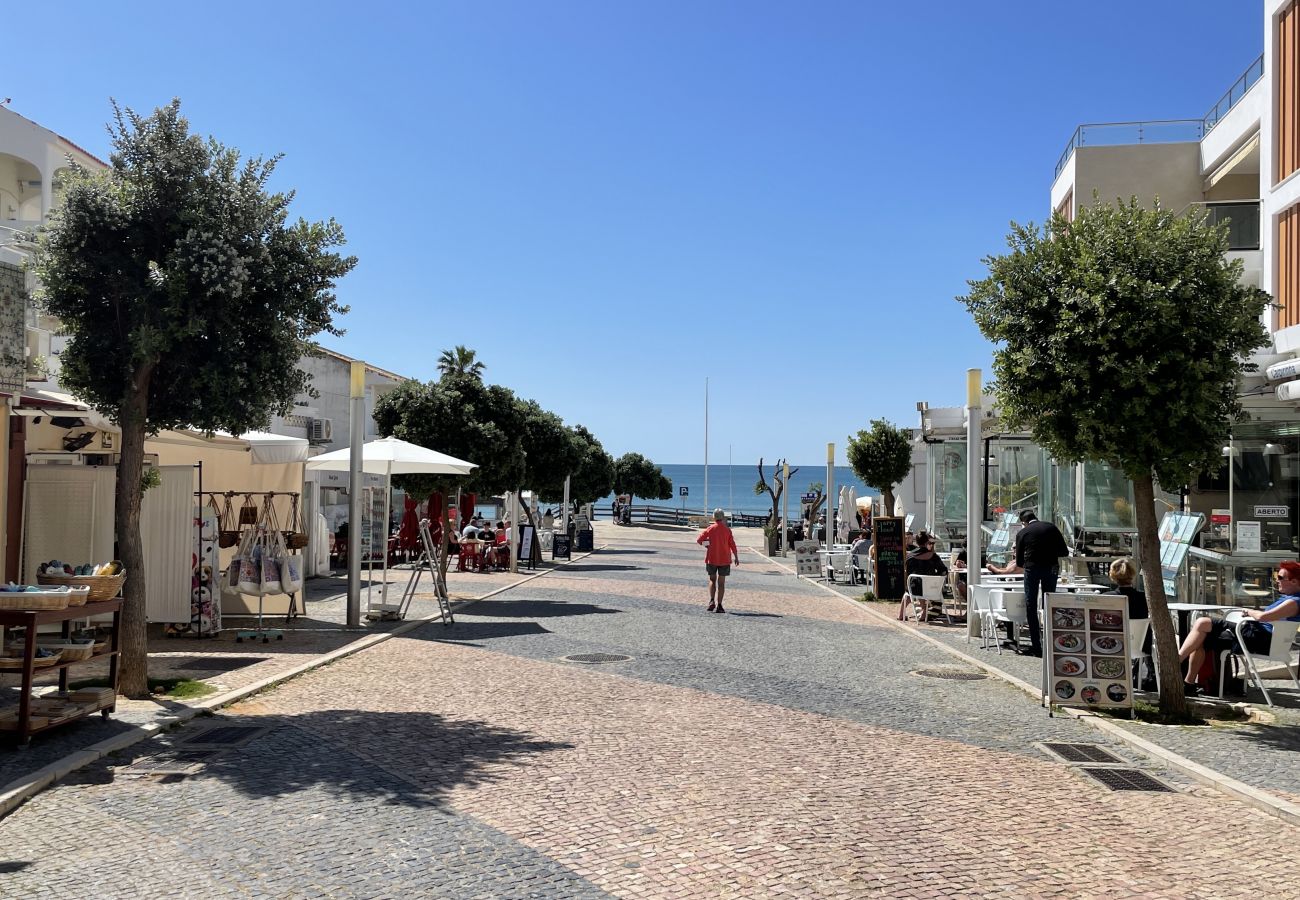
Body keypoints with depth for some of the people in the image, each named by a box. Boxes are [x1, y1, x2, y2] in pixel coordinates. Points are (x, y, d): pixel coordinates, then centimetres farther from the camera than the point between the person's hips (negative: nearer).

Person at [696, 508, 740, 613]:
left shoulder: (710, 529, -5)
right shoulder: (727, 530, -6)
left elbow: (698, 540, -4)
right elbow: (732, 544, -5)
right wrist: (736, 557, 4)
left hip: (712, 559, 1)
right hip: (724, 559, -1)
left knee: (712, 580, 16)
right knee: (721, 582, 5)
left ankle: (712, 601, -3)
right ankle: (719, 605, 1)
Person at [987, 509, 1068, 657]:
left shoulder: (1023, 533, 6)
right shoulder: (1051, 527, 8)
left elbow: (1019, 562, 8)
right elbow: (1064, 552, 5)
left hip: (1032, 568, -1)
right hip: (1051, 568, 2)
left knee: (1031, 607, 7)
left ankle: (1036, 647, 4)